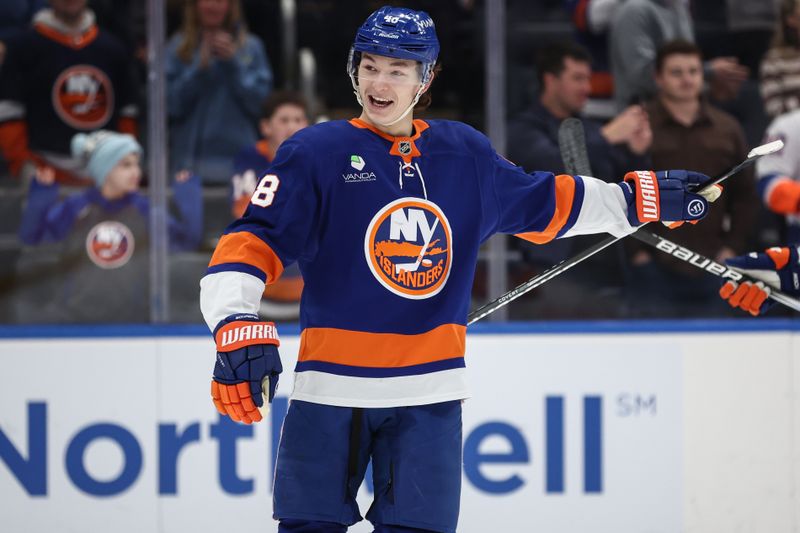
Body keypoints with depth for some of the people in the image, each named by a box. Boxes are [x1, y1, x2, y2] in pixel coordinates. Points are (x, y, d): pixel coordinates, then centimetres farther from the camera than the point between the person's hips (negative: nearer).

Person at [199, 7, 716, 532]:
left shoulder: (466, 155, 8)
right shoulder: (316, 153, -5)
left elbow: (543, 204, 22)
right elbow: (252, 244, -11)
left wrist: (642, 199, 19)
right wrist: (237, 325, -27)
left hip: (429, 395, 3)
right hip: (332, 390, -3)